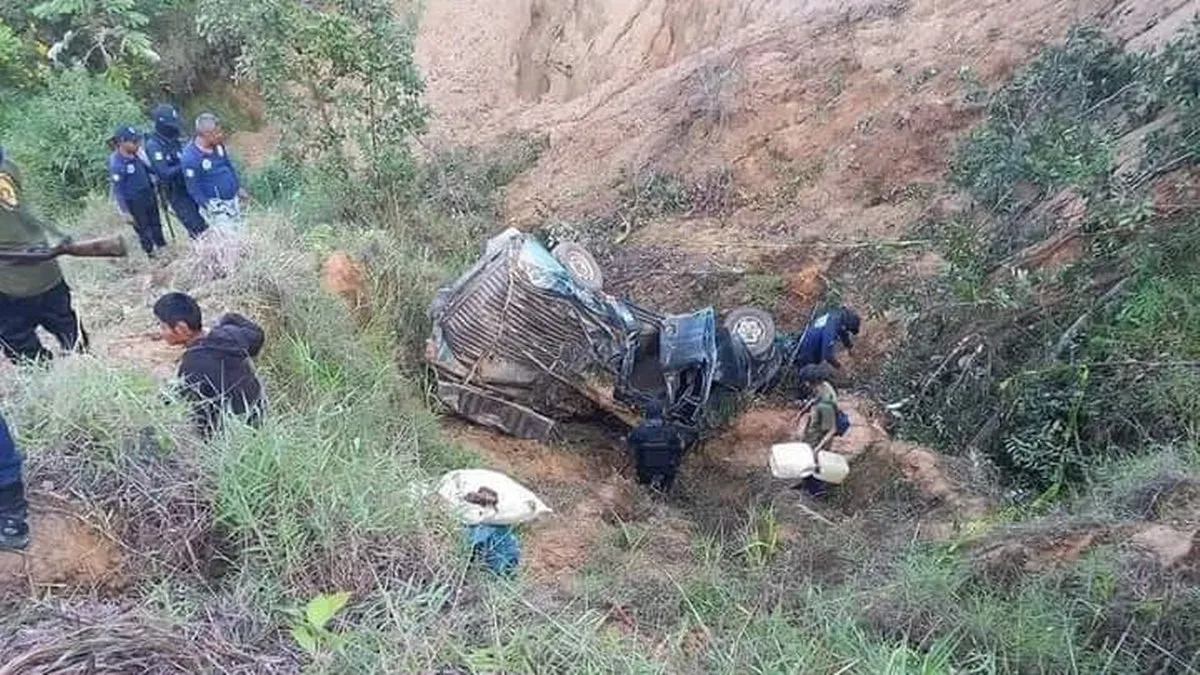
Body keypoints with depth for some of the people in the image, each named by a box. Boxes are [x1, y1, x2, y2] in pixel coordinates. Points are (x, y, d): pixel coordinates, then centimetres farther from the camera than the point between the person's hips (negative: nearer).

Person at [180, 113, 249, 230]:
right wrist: (209, 207, -19)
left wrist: (239, 187, 16)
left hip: (233, 199, 7)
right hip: (216, 206, -7)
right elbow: (193, 189, -17)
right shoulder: (190, 158, -23)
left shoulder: (218, 145, -3)